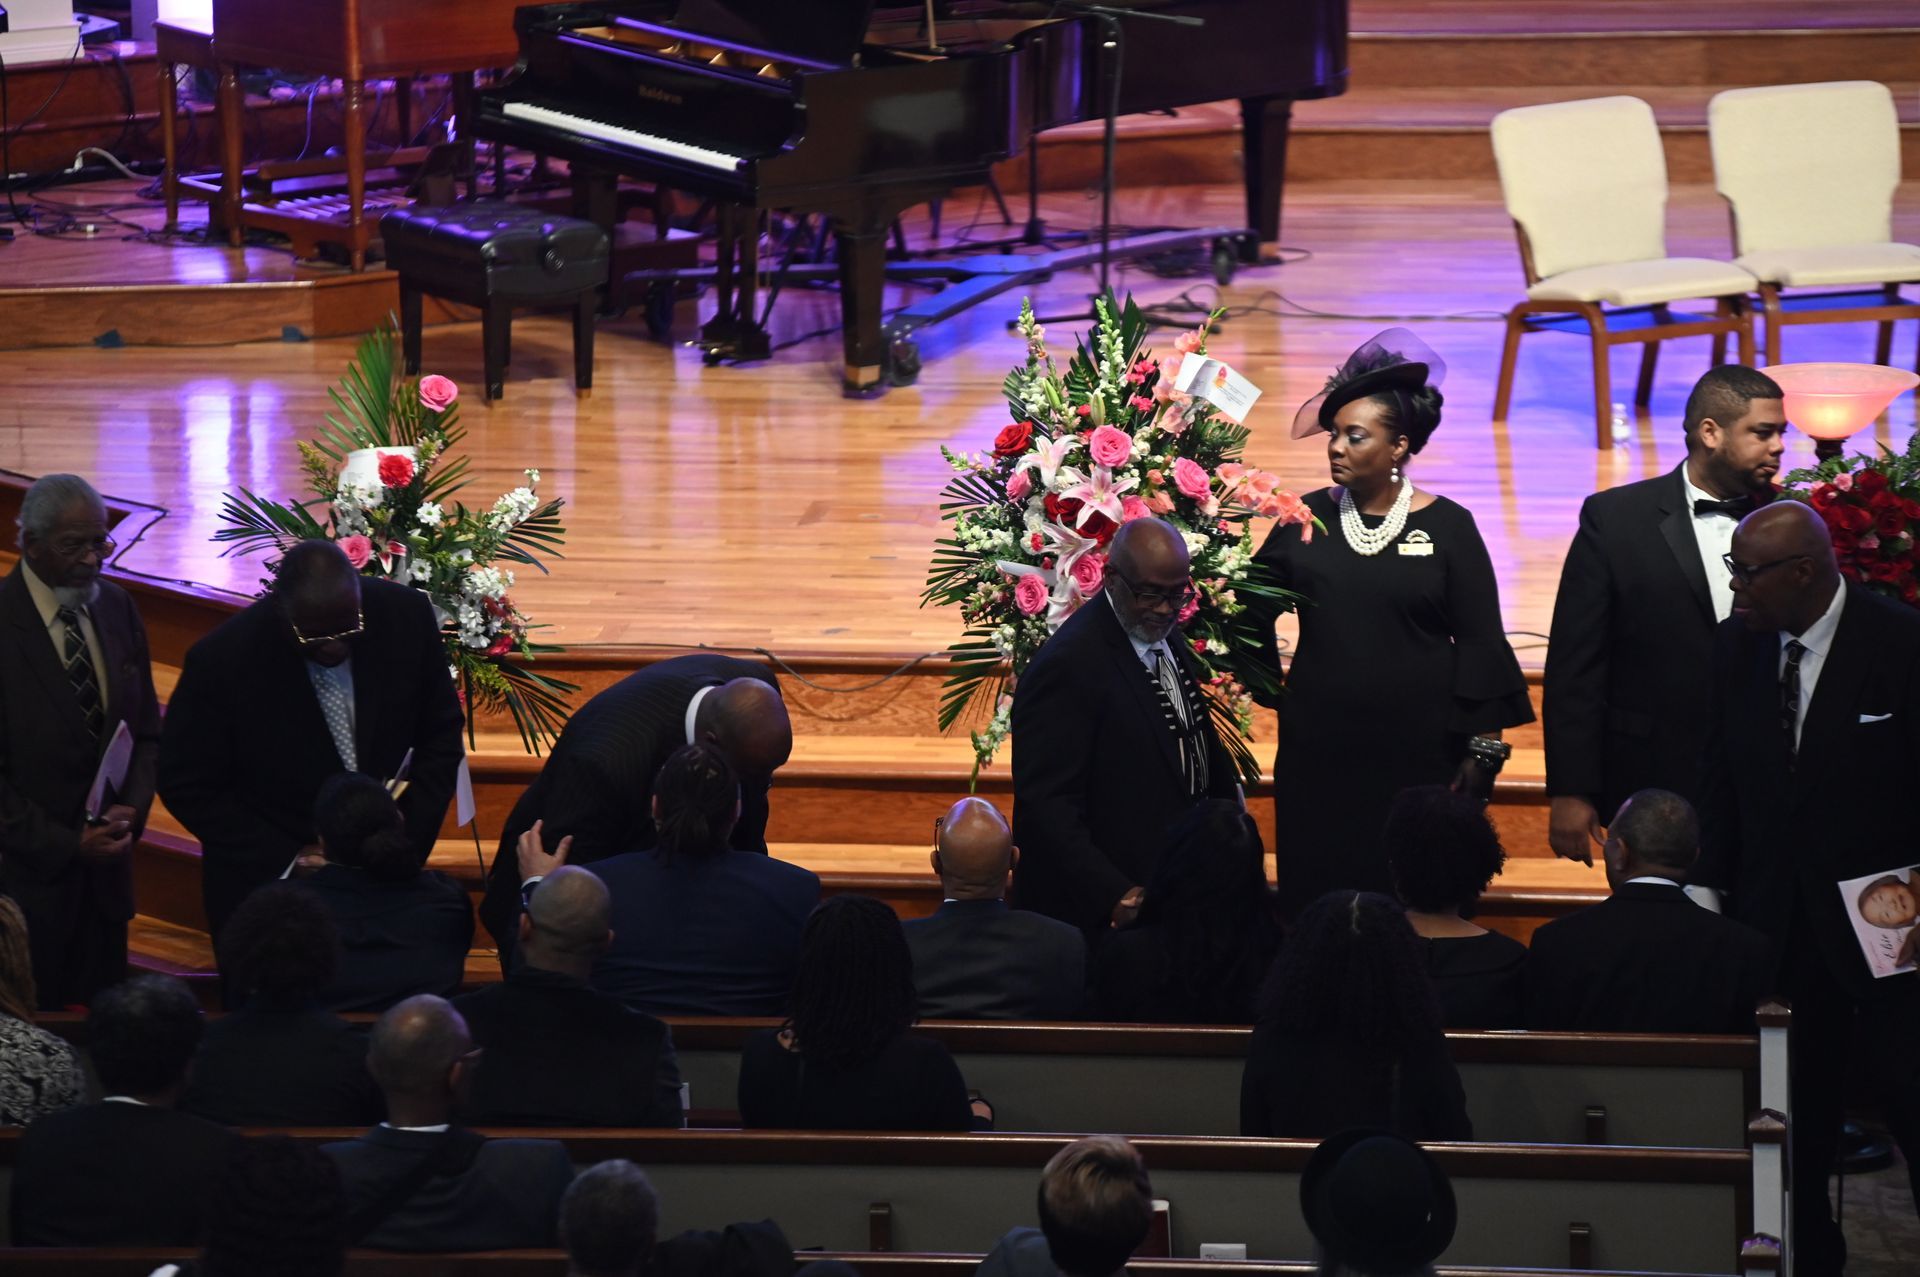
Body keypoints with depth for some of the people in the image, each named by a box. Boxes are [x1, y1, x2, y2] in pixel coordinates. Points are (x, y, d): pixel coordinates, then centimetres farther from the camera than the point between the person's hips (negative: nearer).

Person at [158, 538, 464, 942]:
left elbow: (441, 734, -1)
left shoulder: (407, 616, -14)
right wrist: (284, 860, -18)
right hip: (266, 887, -3)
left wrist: (409, 841, -12)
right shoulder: (221, 661, -23)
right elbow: (186, 786, -12)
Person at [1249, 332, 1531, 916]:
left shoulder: (1447, 527, -4)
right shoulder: (1307, 519, 3)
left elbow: (1480, 644, -3)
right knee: (1318, 903, 3)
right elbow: (1252, 608, 17)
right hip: (1320, 751, 3)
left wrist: (1483, 750, -5)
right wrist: (1270, 686, 13)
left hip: (1420, 754, -2)